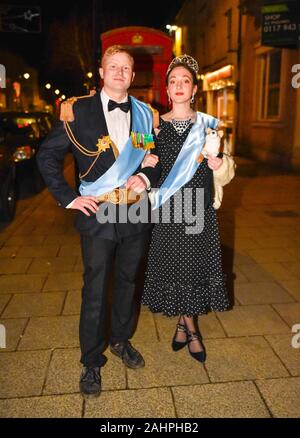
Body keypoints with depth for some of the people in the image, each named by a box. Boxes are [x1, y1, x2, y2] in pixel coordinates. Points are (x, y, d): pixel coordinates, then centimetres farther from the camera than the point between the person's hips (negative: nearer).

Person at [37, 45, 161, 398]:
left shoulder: (145, 115, 6)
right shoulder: (79, 110, -3)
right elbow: (47, 156, -2)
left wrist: (146, 177, -8)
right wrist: (69, 197, -9)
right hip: (97, 213, -3)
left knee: (127, 282, 18)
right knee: (95, 291, 5)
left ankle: (121, 341, 40)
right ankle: (91, 362, 24)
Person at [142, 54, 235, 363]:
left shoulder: (209, 125, 4)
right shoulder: (155, 125, 4)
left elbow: (226, 175, 5)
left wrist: (219, 164, -17)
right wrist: (145, 164, -10)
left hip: (200, 210, 0)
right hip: (167, 211, 0)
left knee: (196, 265, 6)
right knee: (174, 265, 7)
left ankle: (184, 325, 33)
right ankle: (190, 328, 32)